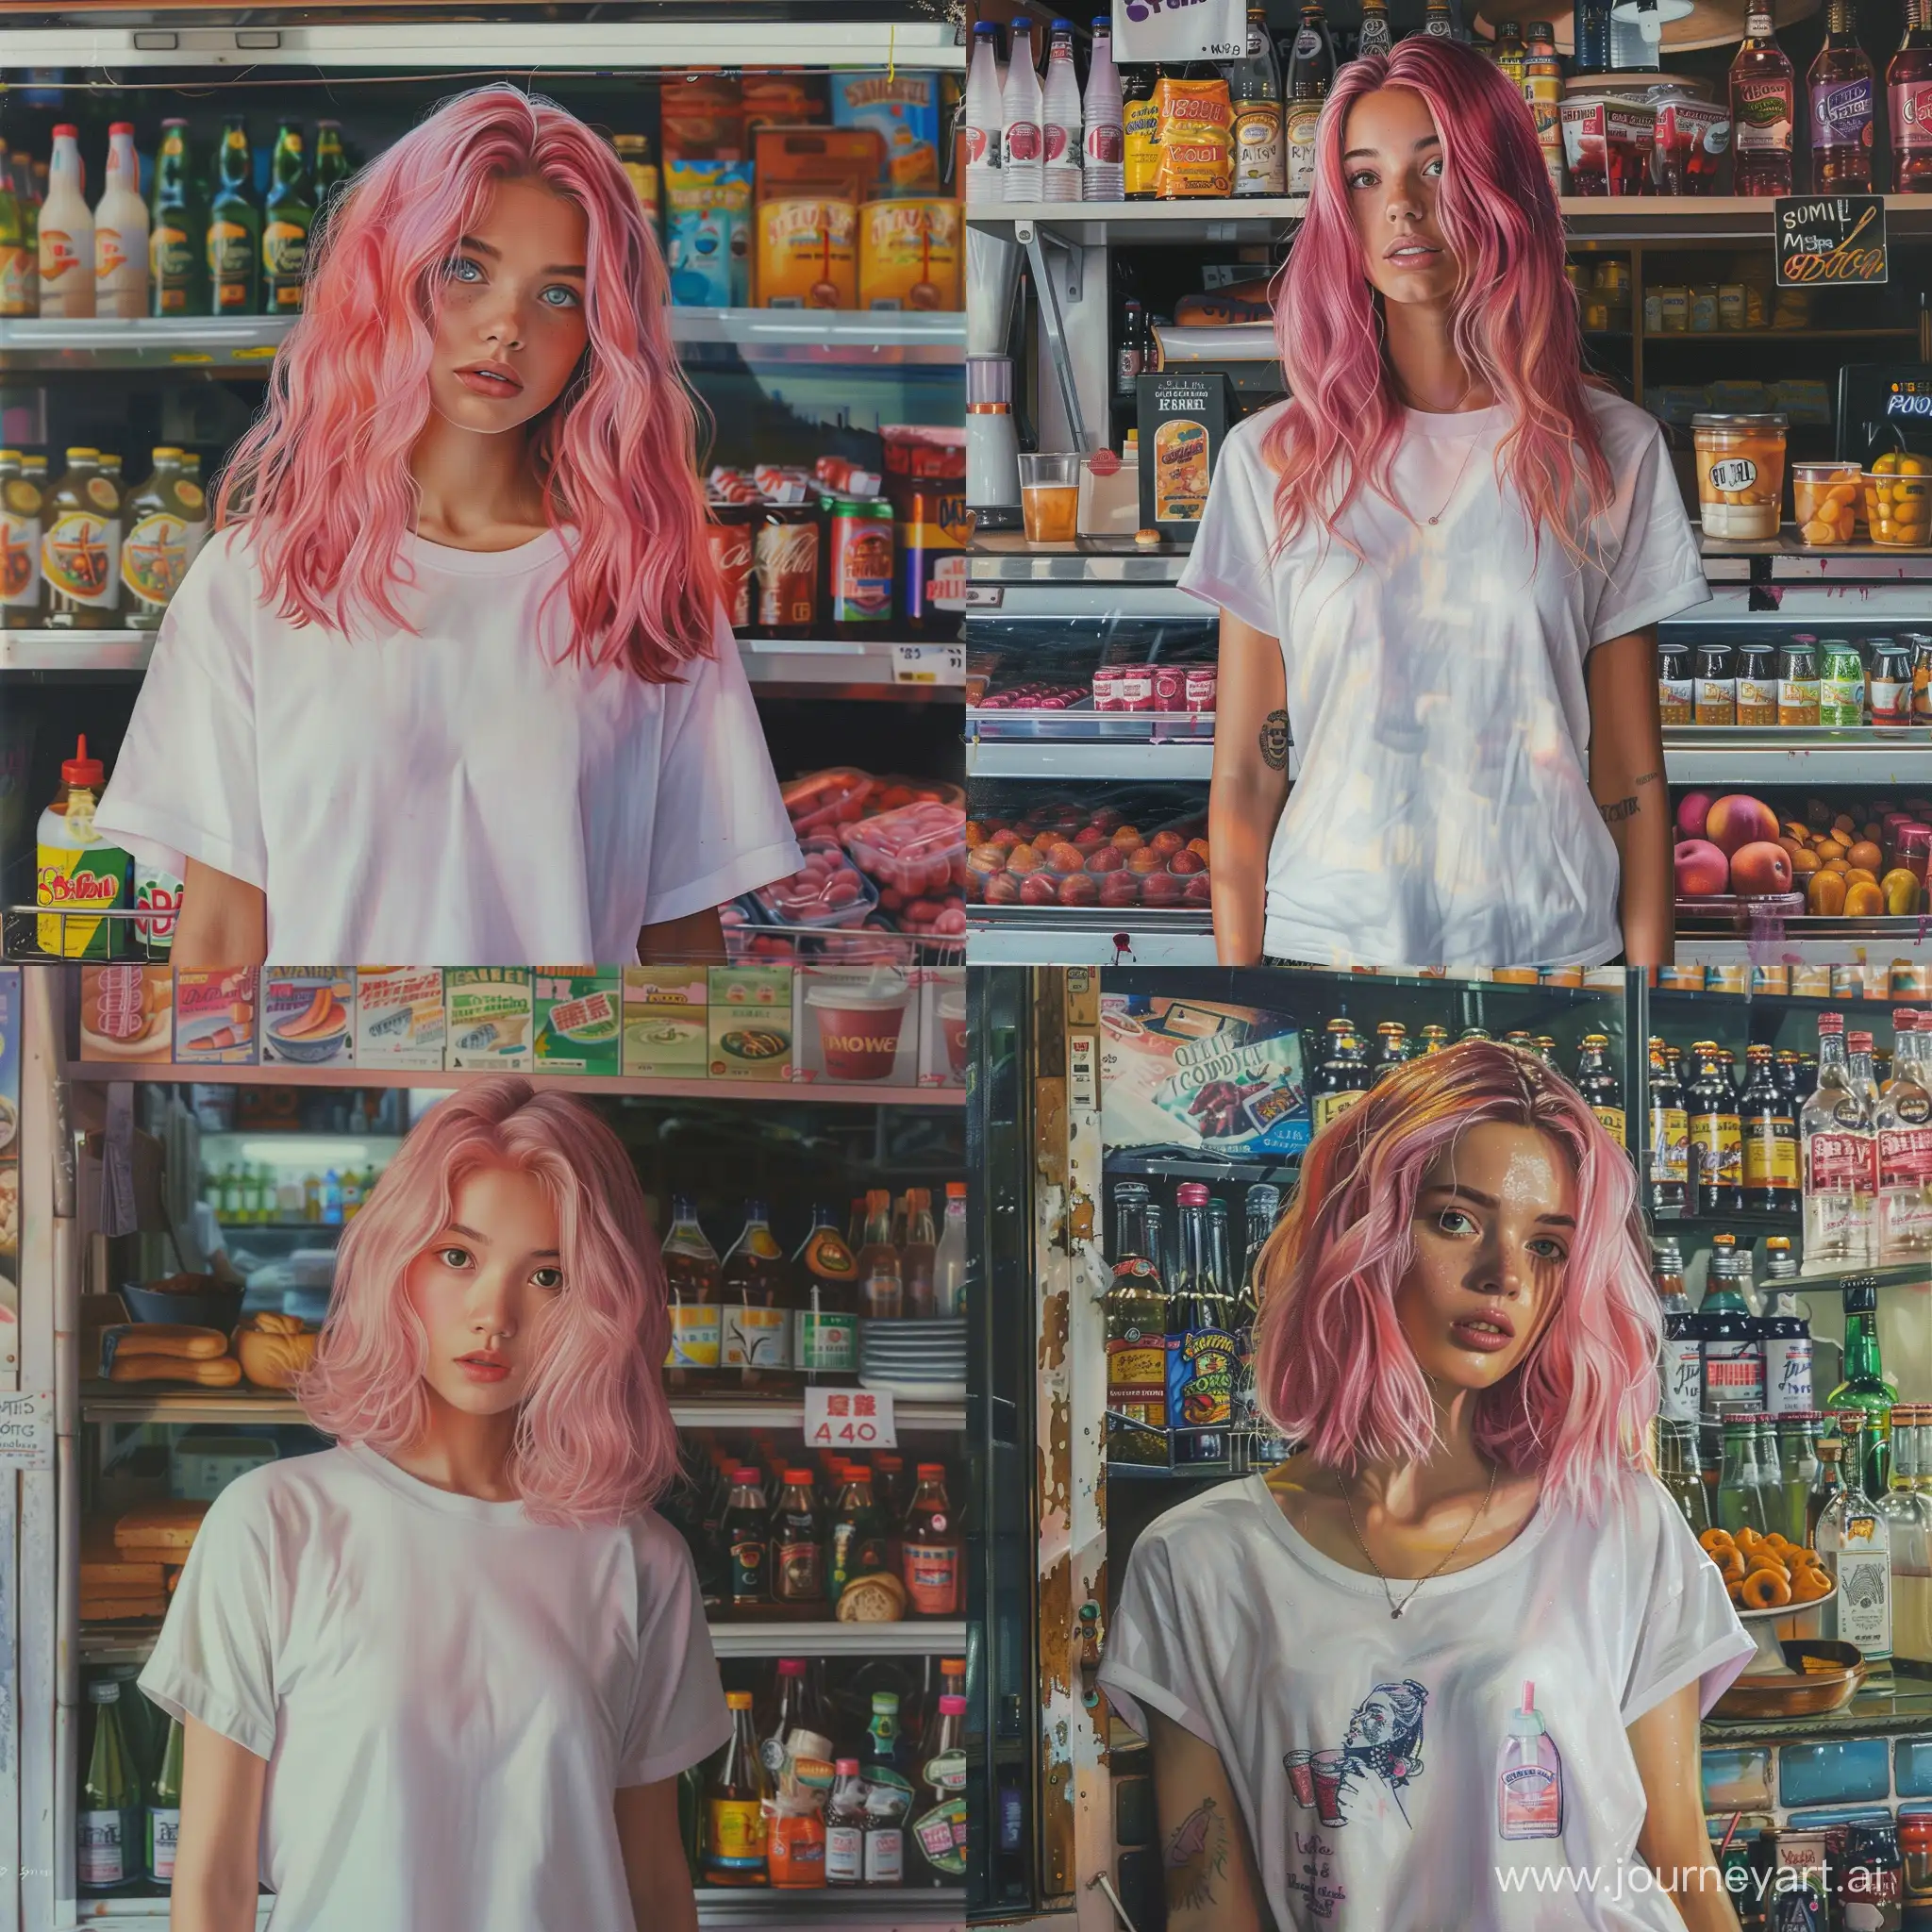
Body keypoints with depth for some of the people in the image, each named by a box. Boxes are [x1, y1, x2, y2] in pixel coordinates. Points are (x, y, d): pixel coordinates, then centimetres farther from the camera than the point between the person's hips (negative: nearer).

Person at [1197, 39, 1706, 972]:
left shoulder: (1613, 452, 2)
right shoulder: (1271, 459, 2)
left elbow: (1631, 773, 2)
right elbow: (1244, 773, 1)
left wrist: (1651, 963, -4)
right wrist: (1237, 968, -5)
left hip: (1552, 932, 0)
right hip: (1328, 935, 0)